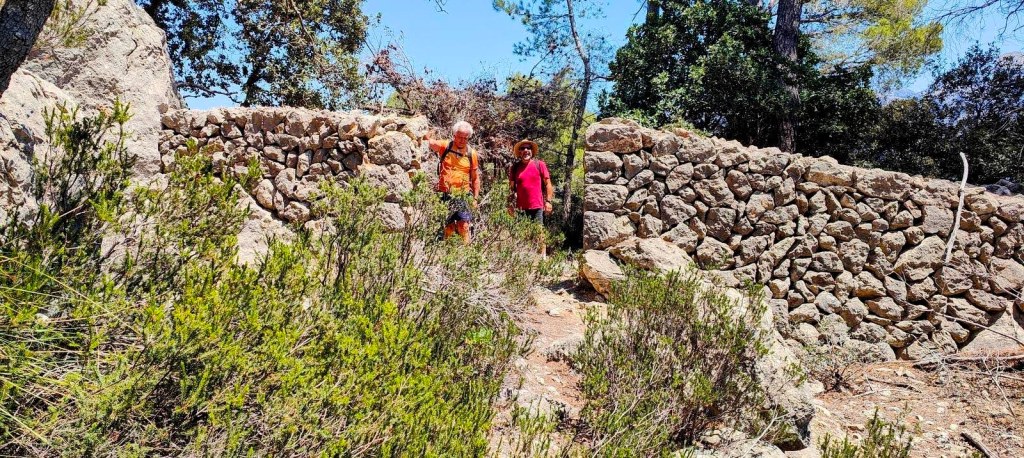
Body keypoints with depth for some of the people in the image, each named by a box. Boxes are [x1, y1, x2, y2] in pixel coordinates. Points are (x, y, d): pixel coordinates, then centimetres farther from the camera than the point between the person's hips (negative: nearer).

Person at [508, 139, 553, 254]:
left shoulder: (540, 165, 3)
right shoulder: (514, 168, 8)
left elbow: (548, 184, 3)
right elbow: (512, 188, 14)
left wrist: (548, 201, -4)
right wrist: (510, 204, 8)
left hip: (537, 206, -2)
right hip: (521, 208, 2)